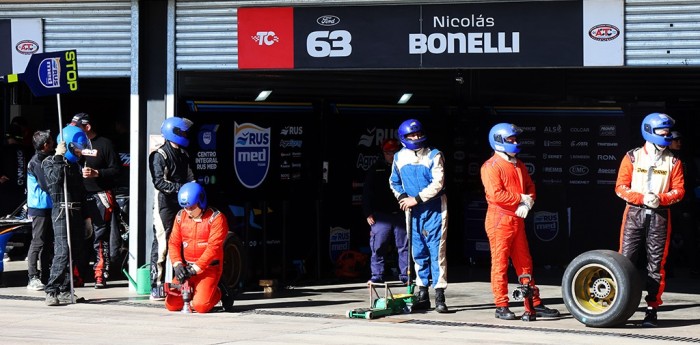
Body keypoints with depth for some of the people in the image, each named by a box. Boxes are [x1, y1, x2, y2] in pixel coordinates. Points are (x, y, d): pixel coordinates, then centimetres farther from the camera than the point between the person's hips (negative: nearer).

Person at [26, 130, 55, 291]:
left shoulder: (44, 159, 15)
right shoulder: (37, 162, -15)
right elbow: (46, 185, -20)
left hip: (48, 207, 9)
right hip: (39, 208, -9)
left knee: (48, 243, 11)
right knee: (38, 242, -9)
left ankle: (45, 277, 17)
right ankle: (33, 278, -8)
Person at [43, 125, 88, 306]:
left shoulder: (75, 165, 20)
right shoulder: (49, 162, 0)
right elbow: (56, 177, -23)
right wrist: (59, 157, -17)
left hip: (76, 212, 7)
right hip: (61, 211, -7)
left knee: (74, 252, 5)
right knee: (63, 251, -18)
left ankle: (65, 291, 10)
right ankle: (52, 291, -19)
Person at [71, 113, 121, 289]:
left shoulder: (104, 144, 2)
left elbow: (115, 169, -1)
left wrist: (97, 173, -14)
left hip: (100, 196, -5)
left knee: (100, 237, -5)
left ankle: (101, 274, -2)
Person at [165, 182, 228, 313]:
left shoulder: (216, 218, -10)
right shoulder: (181, 217, 7)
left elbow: (213, 247, -16)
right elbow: (173, 243, 7)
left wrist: (195, 268, -21)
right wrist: (177, 264, -11)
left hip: (208, 268, -5)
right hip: (186, 267, 5)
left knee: (200, 306, -22)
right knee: (171, 305, -6)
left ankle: (216, 293, 10)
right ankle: (192, 292, 22)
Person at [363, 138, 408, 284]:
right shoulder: (376, 169, 8)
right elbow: (367, 192, 8)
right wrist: (368, 213, 0)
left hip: (401, 214, 0)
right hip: (381, 215, 0)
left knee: (404, 246, 3)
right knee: (378, 246, -3)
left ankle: (405, 275, 11)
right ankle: (377, 275, 6)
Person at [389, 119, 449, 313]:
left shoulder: (434, 155, -8)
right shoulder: (400, 157, 6)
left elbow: (438, 183, -17)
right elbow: (394, 182, 19)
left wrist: (417, 199, -18)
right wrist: (402, 197, 0)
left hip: (434, 208, -5)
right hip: (413, 210, 5)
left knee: (437, 251, -7)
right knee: (418, 252, 9)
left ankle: (439, 295, -6)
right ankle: (423, 294, 16)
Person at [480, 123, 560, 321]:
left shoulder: (518, 165, 17)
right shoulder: (491, 167, -9)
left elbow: (530, 186, 15)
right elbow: (496, 194, -19)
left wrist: (527, 204, -5)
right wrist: (521, 198, -11)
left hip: (518, 219, 8)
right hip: (499, 220, -8)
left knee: (524, 262, 10)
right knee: (500, 263, -4)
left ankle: (534, 304, 13)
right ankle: (501, 306, 1)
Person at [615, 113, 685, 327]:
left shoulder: (673, 162, 8)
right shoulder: (632, 157, 4)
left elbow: (679, 190, 4)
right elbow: (621, 187, -1)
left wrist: (660, 198, -14)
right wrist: (642, 198, -15)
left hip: (659, 216, 1)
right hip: (635, 213, -1)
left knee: (656, 263, -1)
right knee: (626, 260, -4)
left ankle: (652, 309, 4)